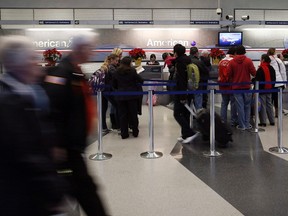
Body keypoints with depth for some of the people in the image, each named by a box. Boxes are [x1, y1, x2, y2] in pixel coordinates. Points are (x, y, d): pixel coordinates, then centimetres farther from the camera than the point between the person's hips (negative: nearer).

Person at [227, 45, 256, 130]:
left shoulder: (232, 62, -4)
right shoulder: (248, 61, -5)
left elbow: (228, 74, -4)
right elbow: (254, 73, -6)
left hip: (236, 87, 0)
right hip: (247, 86, 0)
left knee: (240, 107, 4)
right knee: (247, 106, 13)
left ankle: (242, 125, 8)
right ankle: (247, 124, 16)